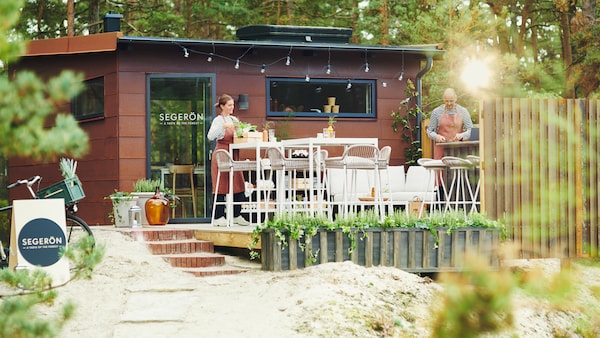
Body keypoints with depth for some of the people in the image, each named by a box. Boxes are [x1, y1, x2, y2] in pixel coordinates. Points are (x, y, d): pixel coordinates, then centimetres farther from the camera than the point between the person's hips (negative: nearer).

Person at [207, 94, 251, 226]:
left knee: (239, 185, 4)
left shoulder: (234, 120, 14)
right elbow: (210, 136, -19)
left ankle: (237, 216, 13)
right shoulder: (218, 120, -6)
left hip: (234, 156, 7)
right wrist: (223, 126, -29)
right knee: (221, 186, -5)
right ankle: (218, 217, -1)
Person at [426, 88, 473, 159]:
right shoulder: (436, 112, 4)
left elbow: (470, 130, 6)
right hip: (441, 149, 0)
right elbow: (430, 131, 7)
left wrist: (462, 135, -15)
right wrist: (437, 137, -14)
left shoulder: (463, 111, 6)